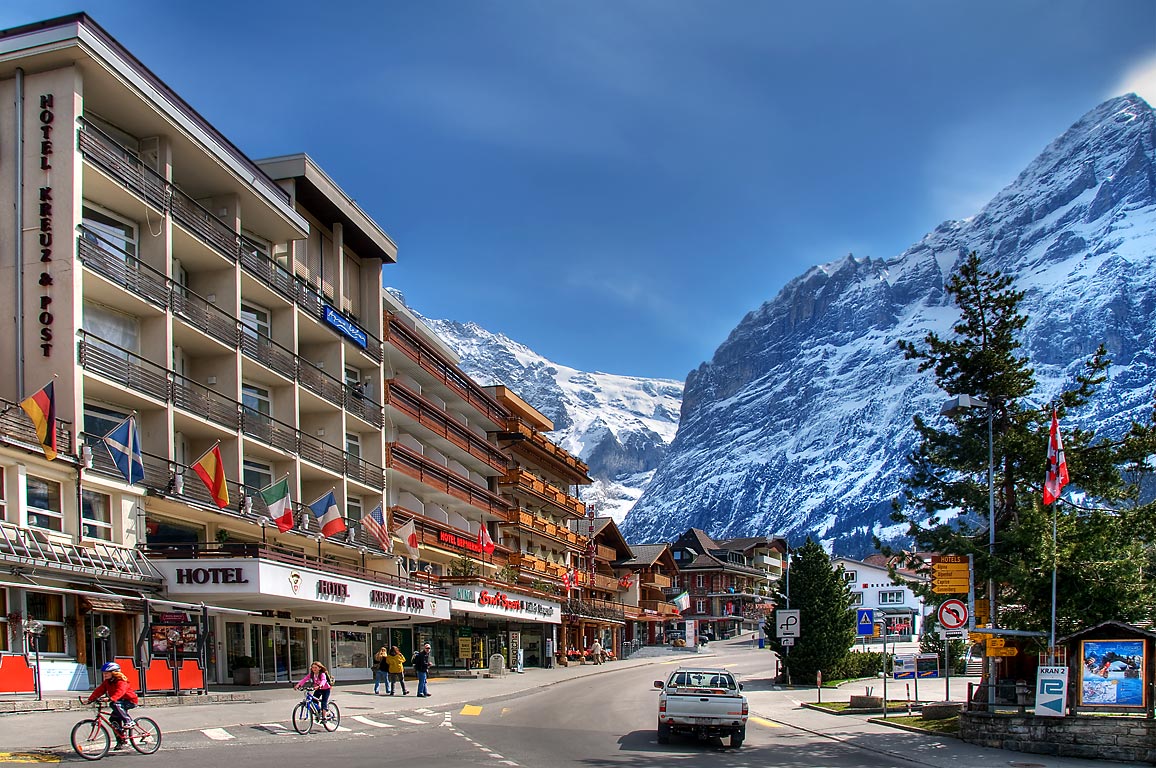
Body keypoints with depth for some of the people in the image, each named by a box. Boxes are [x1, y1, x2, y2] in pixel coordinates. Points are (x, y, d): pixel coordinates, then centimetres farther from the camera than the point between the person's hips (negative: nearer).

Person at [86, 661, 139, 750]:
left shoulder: (121, 681, -21)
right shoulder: (107, 682, 6)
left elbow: (120, 691, -39)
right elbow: (99, 690, -1)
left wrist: (111, 699, -55)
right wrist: (91, 699, -15)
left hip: (130, 701, -9)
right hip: (120, 703, 9)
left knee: (116, 705, -34)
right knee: (114, 719, 3)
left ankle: (129, 721, -24)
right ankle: (120, 742, 13)